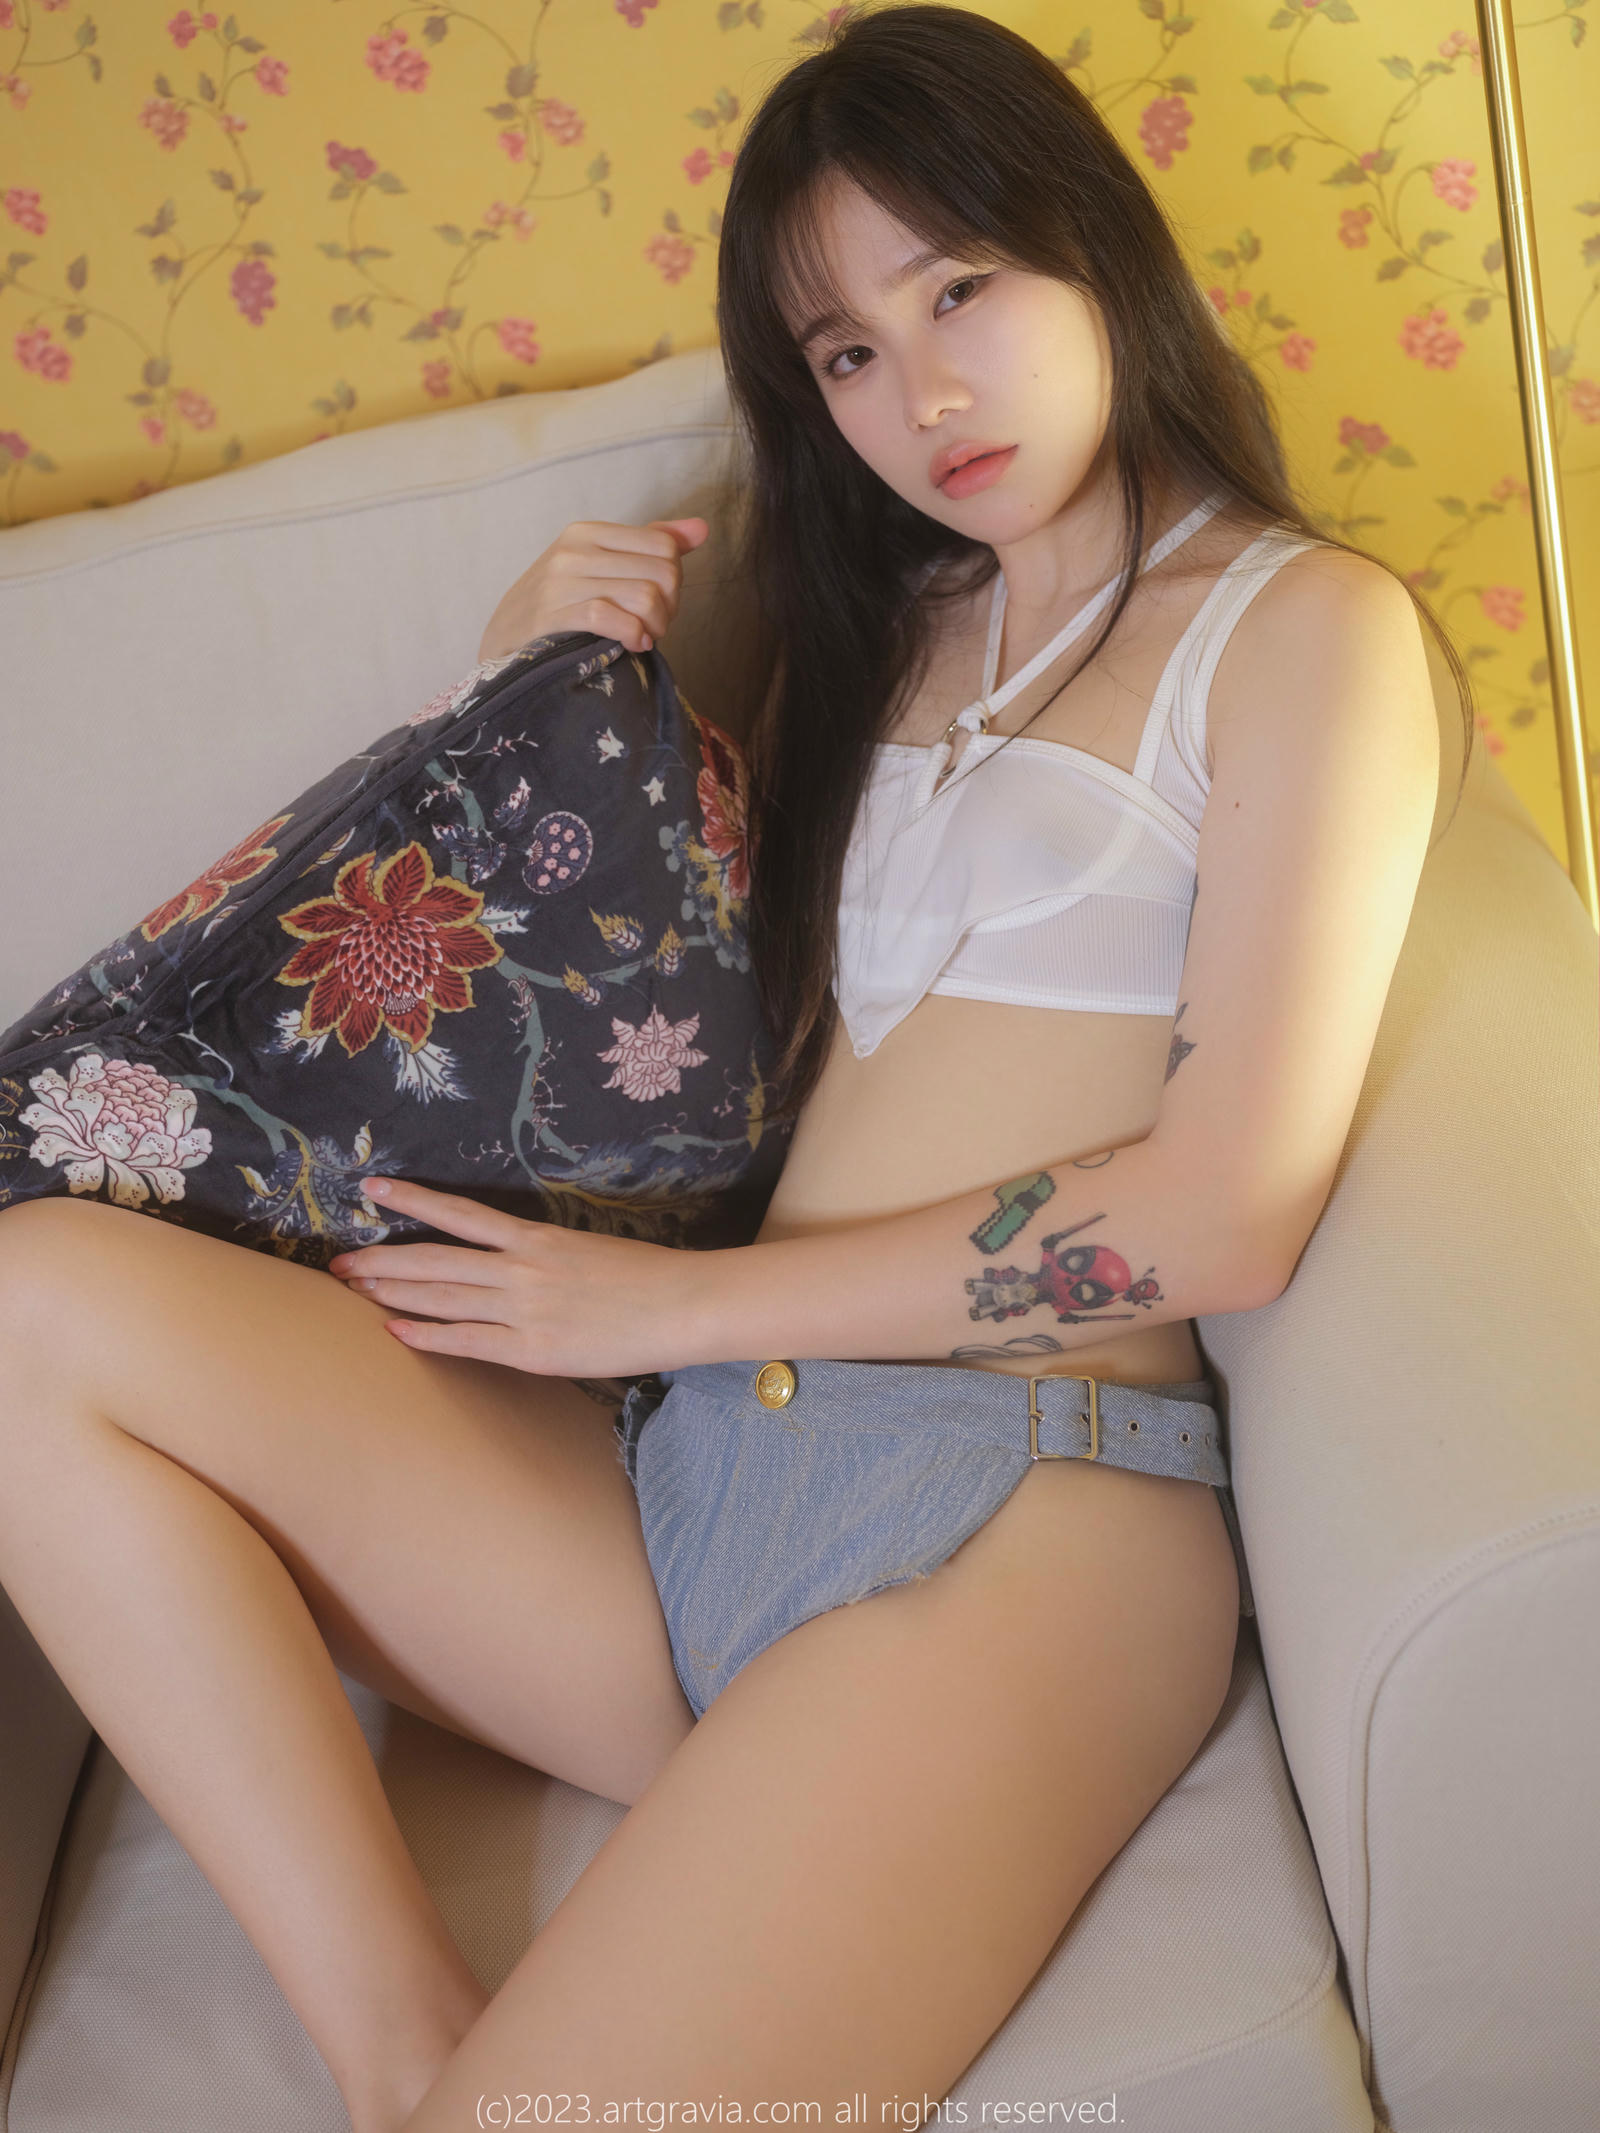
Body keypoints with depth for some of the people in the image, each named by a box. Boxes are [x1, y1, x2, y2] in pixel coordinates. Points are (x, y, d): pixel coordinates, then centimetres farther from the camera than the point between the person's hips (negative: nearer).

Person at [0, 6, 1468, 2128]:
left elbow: (1226, 1215, -9)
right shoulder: (886, 626, 22)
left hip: (1018, 1513, -7)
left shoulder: (1301, 621, 3)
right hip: (682, 1481, 7)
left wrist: (672, 1302, -5)